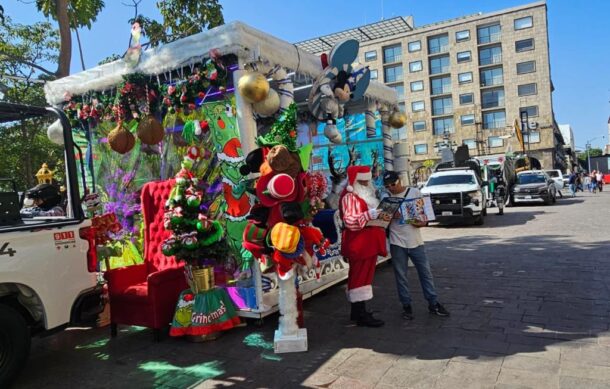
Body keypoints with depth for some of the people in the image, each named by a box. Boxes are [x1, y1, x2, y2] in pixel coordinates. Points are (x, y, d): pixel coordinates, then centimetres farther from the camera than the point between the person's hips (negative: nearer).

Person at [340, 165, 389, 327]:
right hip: (359, 245, -10)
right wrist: (370, 214, -31)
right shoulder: (349, 197, -13)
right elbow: (350, 222, -24)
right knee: (360, 277, -7)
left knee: (365, 276, 13)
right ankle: (361, 315, -3)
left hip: (369, 244, 10)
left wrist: (381, 216, 12)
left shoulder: (366, 194, 19)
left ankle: (358, 310, 22)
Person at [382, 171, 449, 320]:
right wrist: (391, 215, -20)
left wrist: (423, 222, -15)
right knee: (401, 276, 5)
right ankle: (406, 306, 18)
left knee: (426, 273, 7)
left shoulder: (414, 192, 2)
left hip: (415, 241, 1)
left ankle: (433, 303, 19)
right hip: (397, 242, 0)